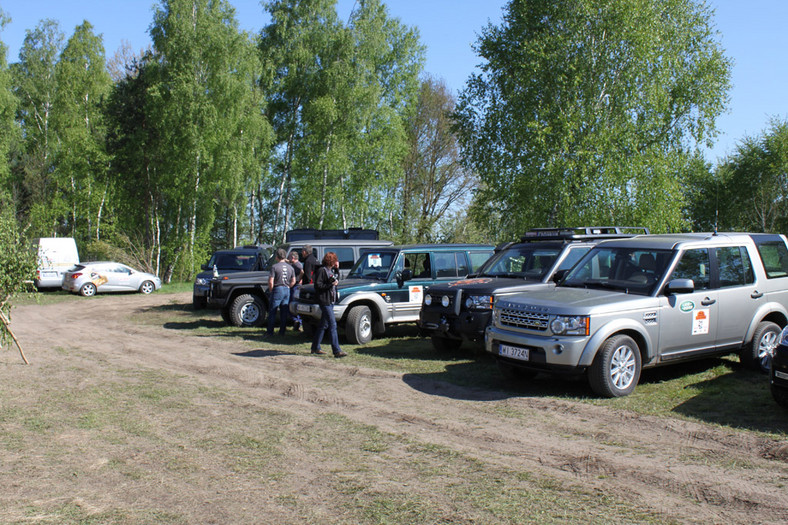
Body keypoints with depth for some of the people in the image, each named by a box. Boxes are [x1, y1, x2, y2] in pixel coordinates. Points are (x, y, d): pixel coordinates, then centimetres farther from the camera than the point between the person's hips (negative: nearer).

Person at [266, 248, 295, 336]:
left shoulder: (274, 267, -10)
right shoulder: (290, 267, 7)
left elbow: (270, 281, -14)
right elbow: (293, 281, 9)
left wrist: (270, 291, 0)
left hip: (277, 290, -5)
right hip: (287, 291, 5)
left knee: (272, 312, 3)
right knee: (284, 312, 10)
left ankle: (270, 332, 4)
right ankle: (282, 331, 12)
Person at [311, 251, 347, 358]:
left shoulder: (332, 270, 15)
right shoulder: (322, 270, -11)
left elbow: (337, 280, 24)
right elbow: (317, 286, -14)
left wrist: (337, 269, 12)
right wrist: (330, 284, -20)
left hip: (331, 301, 9)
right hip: (325, 301, -9)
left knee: (324, 325, 14)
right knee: (332, 325, -11)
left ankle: (315, 347, 24)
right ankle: (337, 351, -11)